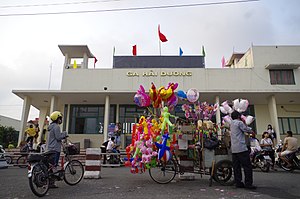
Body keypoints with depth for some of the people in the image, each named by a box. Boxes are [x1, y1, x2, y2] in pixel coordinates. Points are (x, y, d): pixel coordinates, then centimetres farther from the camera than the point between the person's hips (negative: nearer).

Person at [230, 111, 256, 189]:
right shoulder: (239, 123, -7)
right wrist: (250, 129, 18)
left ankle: (238, 183, 9)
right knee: (247, 166, -3)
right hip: (241, 148, -8)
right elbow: (248, 130, -3)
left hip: (234, 149, 8)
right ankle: (248, 183, -3)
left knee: (236, 167, 7)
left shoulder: (231, 124, 18)